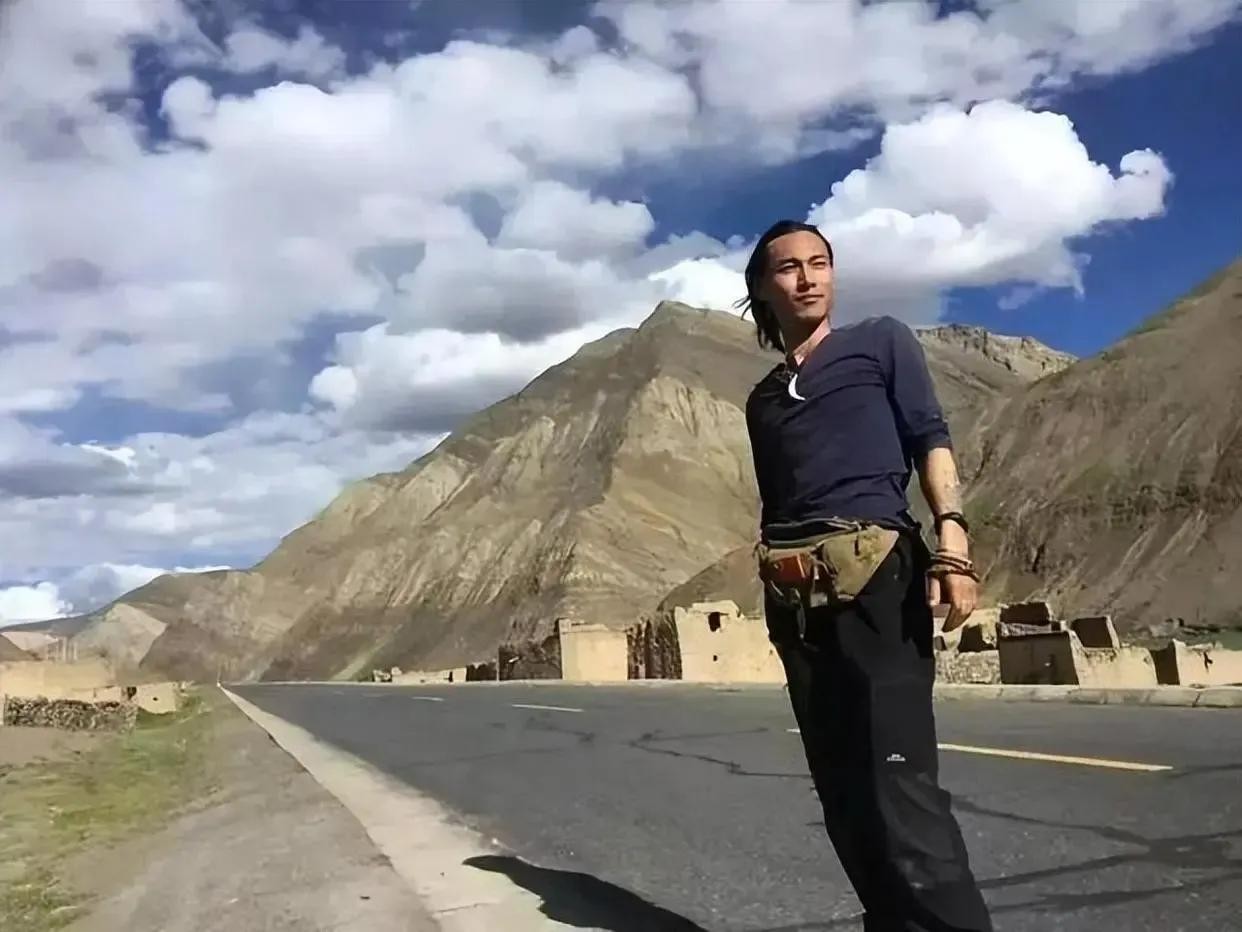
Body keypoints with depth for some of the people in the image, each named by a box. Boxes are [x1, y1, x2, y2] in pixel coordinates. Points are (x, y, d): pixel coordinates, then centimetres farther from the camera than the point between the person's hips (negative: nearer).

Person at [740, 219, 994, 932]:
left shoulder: (882, 342, 13)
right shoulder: (763, 397, 25)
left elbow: (931, 440, 1)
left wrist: (952, 541, -14)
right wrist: (778, 590, 14)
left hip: (874, 574, -5)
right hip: (794, 597, 5)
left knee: (899, 783, -14)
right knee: (842, 790, 6)